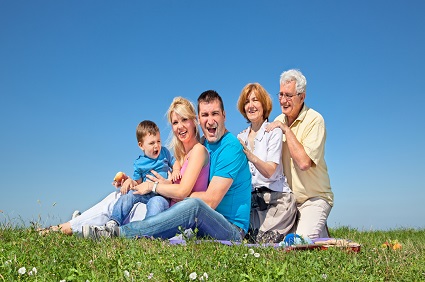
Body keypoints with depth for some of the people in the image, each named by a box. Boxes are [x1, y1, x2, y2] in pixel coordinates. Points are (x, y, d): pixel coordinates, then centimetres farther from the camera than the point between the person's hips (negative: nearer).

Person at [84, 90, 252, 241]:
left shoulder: (231, 147, -14)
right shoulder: (204, 145, 12)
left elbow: (210, 201, -20)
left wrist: (156, 186, -14)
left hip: (232, 230, -8)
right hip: (202, 228, 8)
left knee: (194, 206, -37)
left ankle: (117, 232, -32)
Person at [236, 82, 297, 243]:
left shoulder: (273, 132, -3)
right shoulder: (241, 137, 14)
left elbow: (270, 171, -15)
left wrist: (251, 156, -32)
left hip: (276, 199, -5)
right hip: (252, 201, 5)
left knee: (264, 243, -15)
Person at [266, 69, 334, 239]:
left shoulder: (314, 120, -14)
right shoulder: (279, 121, 7)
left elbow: (304, 162, -27)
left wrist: (287, 130, -22)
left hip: (314, 198, -6)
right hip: (287, 199, 6)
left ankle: (322, 233, 13)